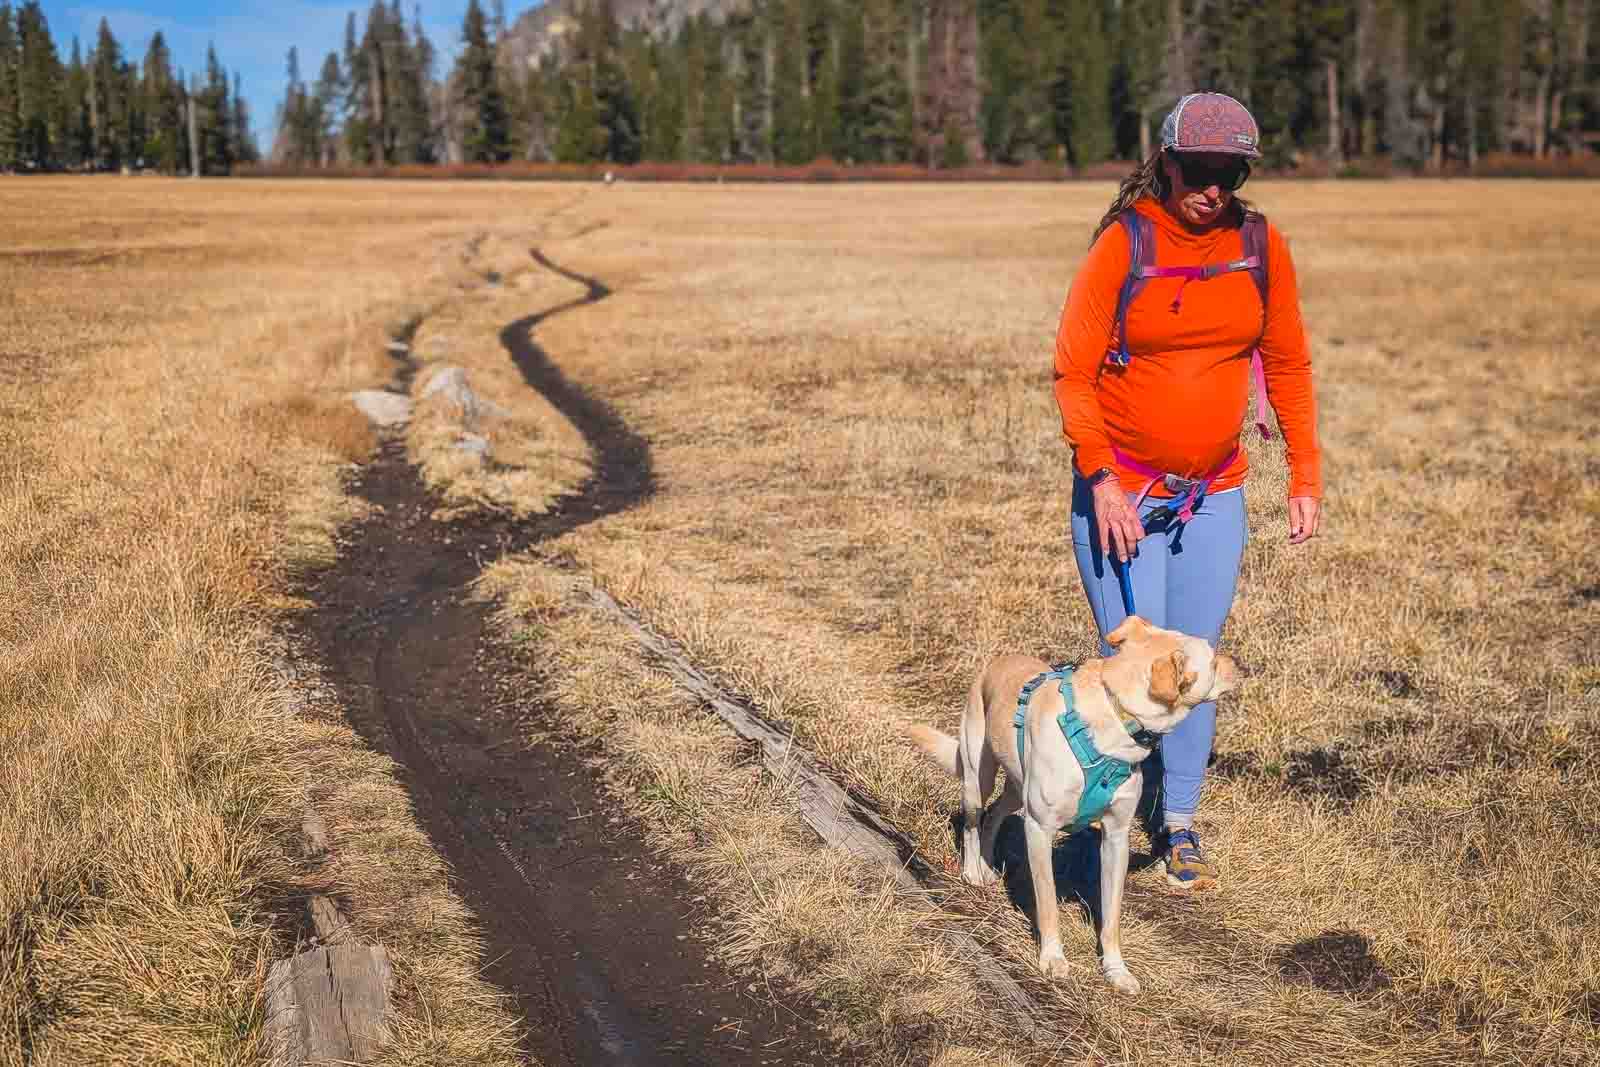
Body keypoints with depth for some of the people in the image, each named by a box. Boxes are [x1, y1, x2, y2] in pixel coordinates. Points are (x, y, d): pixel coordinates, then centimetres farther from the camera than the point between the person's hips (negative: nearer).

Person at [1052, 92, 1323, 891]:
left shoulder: (1261, 247, -1)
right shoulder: (1124, 244, -11)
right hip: (1121, 491, -3)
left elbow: (1287, 365, 8)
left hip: (1215, 494, 3)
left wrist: (1305, 479, 5)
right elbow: (1072, 372, -10)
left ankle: (1179, 825, 21)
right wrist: (1101, 478, -17)